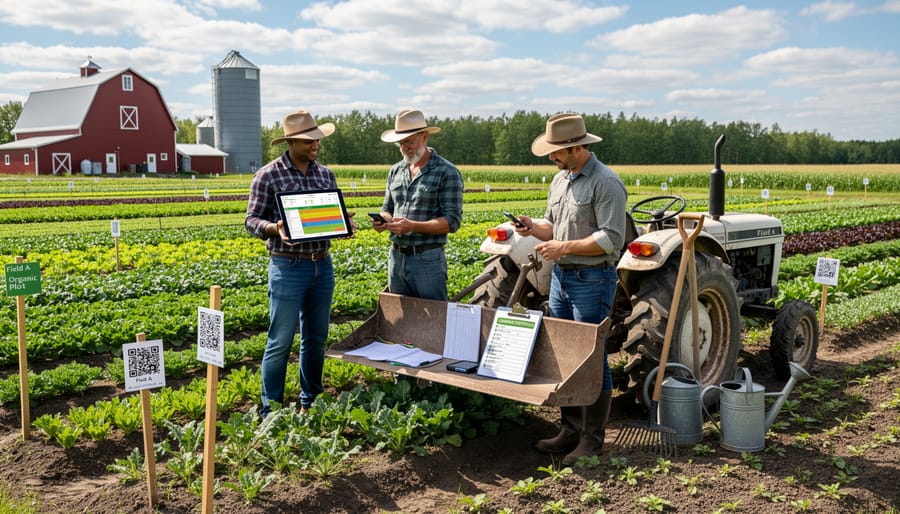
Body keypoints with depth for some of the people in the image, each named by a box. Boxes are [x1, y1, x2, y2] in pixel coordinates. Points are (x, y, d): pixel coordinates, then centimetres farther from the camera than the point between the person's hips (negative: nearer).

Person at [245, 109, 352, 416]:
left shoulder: (326, 174, 10)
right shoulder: (268, 175, -6)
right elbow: (251, 221, -5)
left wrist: (344, 224, -5)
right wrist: (275, 228, -25)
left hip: (323, 265, 6)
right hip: (288, 267, -5)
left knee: (316, 338, 13)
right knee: (281, 341, -1)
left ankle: (311, 402, 28)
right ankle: (271, 410, 11)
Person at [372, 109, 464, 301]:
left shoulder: (447, 172, -8)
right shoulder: (395, 171, 12)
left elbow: (452, 221, -13)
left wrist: (412, 226, -23)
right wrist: (383, 220, -4)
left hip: (428, 260, -6)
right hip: (396, 257, 6)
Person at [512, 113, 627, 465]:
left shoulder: (606, 183, -15)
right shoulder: (560, 179, 13)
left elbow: (612, 239, -20)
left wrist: (565, 247, -22)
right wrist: (533, 228, -1)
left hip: (592, 280, -9)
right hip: (561, 277, 9)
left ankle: (592, 439, 9)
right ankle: (571, 430, 25)